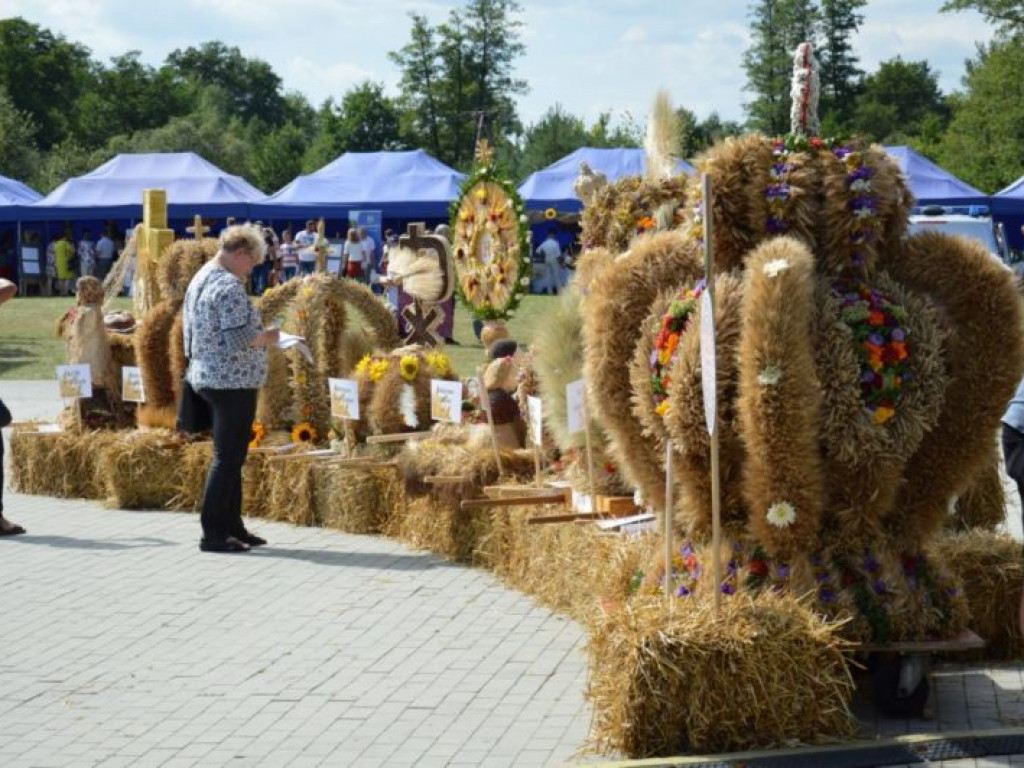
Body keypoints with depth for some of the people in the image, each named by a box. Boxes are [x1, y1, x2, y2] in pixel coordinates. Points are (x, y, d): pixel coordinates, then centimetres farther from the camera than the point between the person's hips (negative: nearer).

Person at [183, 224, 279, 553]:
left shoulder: (200, 279, 14)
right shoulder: (229, 286, -17)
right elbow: (239, 339, -23)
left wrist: (259, 335, 20)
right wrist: (268, 337, -6)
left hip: (207, 377, 10)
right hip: (234, 381, -10)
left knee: (230, 456, 15)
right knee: (228, 458, -5)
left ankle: (232, 526, 21)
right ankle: (214, 533, -2)